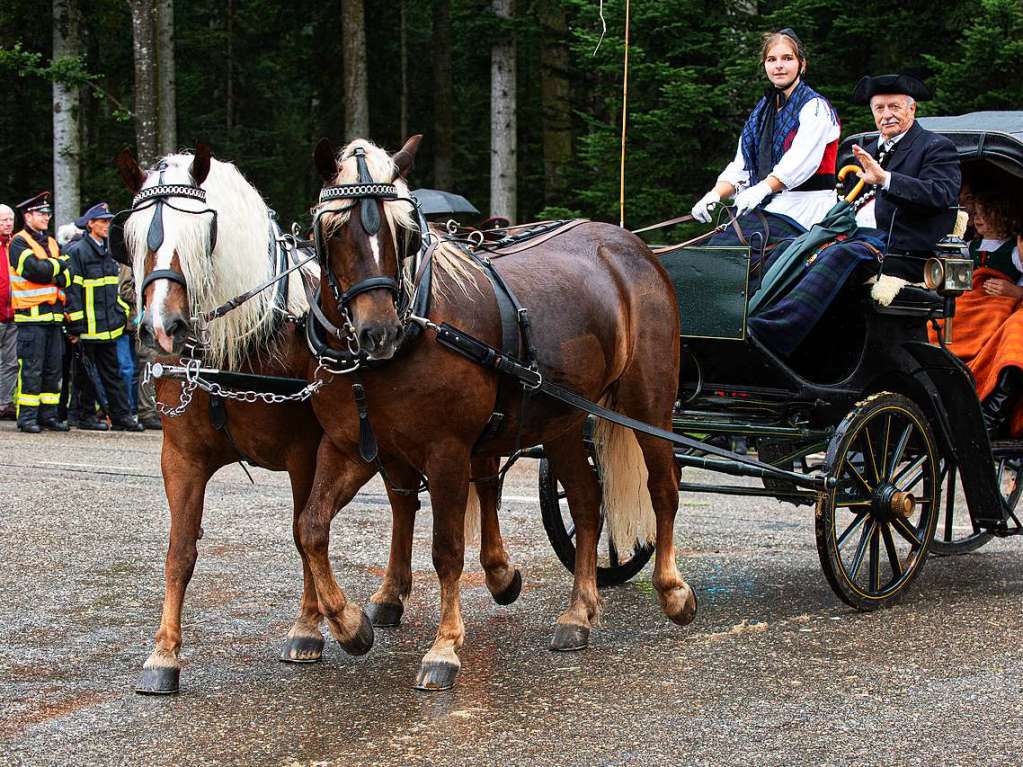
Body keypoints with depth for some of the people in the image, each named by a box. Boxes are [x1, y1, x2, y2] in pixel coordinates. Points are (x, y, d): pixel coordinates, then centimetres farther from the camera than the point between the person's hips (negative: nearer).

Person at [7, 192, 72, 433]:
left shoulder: (51, 243, 18)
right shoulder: (19, 243, -3)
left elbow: (65, 278, 8)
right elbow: (35, 269, -20)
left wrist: (47, 271, -12)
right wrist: (59, 263, -4)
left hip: (53, 314, 7)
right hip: (31, 315, -7)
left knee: (53, 368, 8)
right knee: (31, 369, -7)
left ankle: (48, 415, 14)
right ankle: (27, 417, -4)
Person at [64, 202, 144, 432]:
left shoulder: (108, 251, 14)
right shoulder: (77, 252, -10)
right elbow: (73, 290, -12)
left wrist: (122, 314, 18)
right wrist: (75, 326, -15)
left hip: (108, 325, 7)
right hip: (88, 325, -7)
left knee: (112, 372, 7)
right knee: (88, 372, 2)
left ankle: (121, 416, 6)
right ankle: (87, 417, 11)